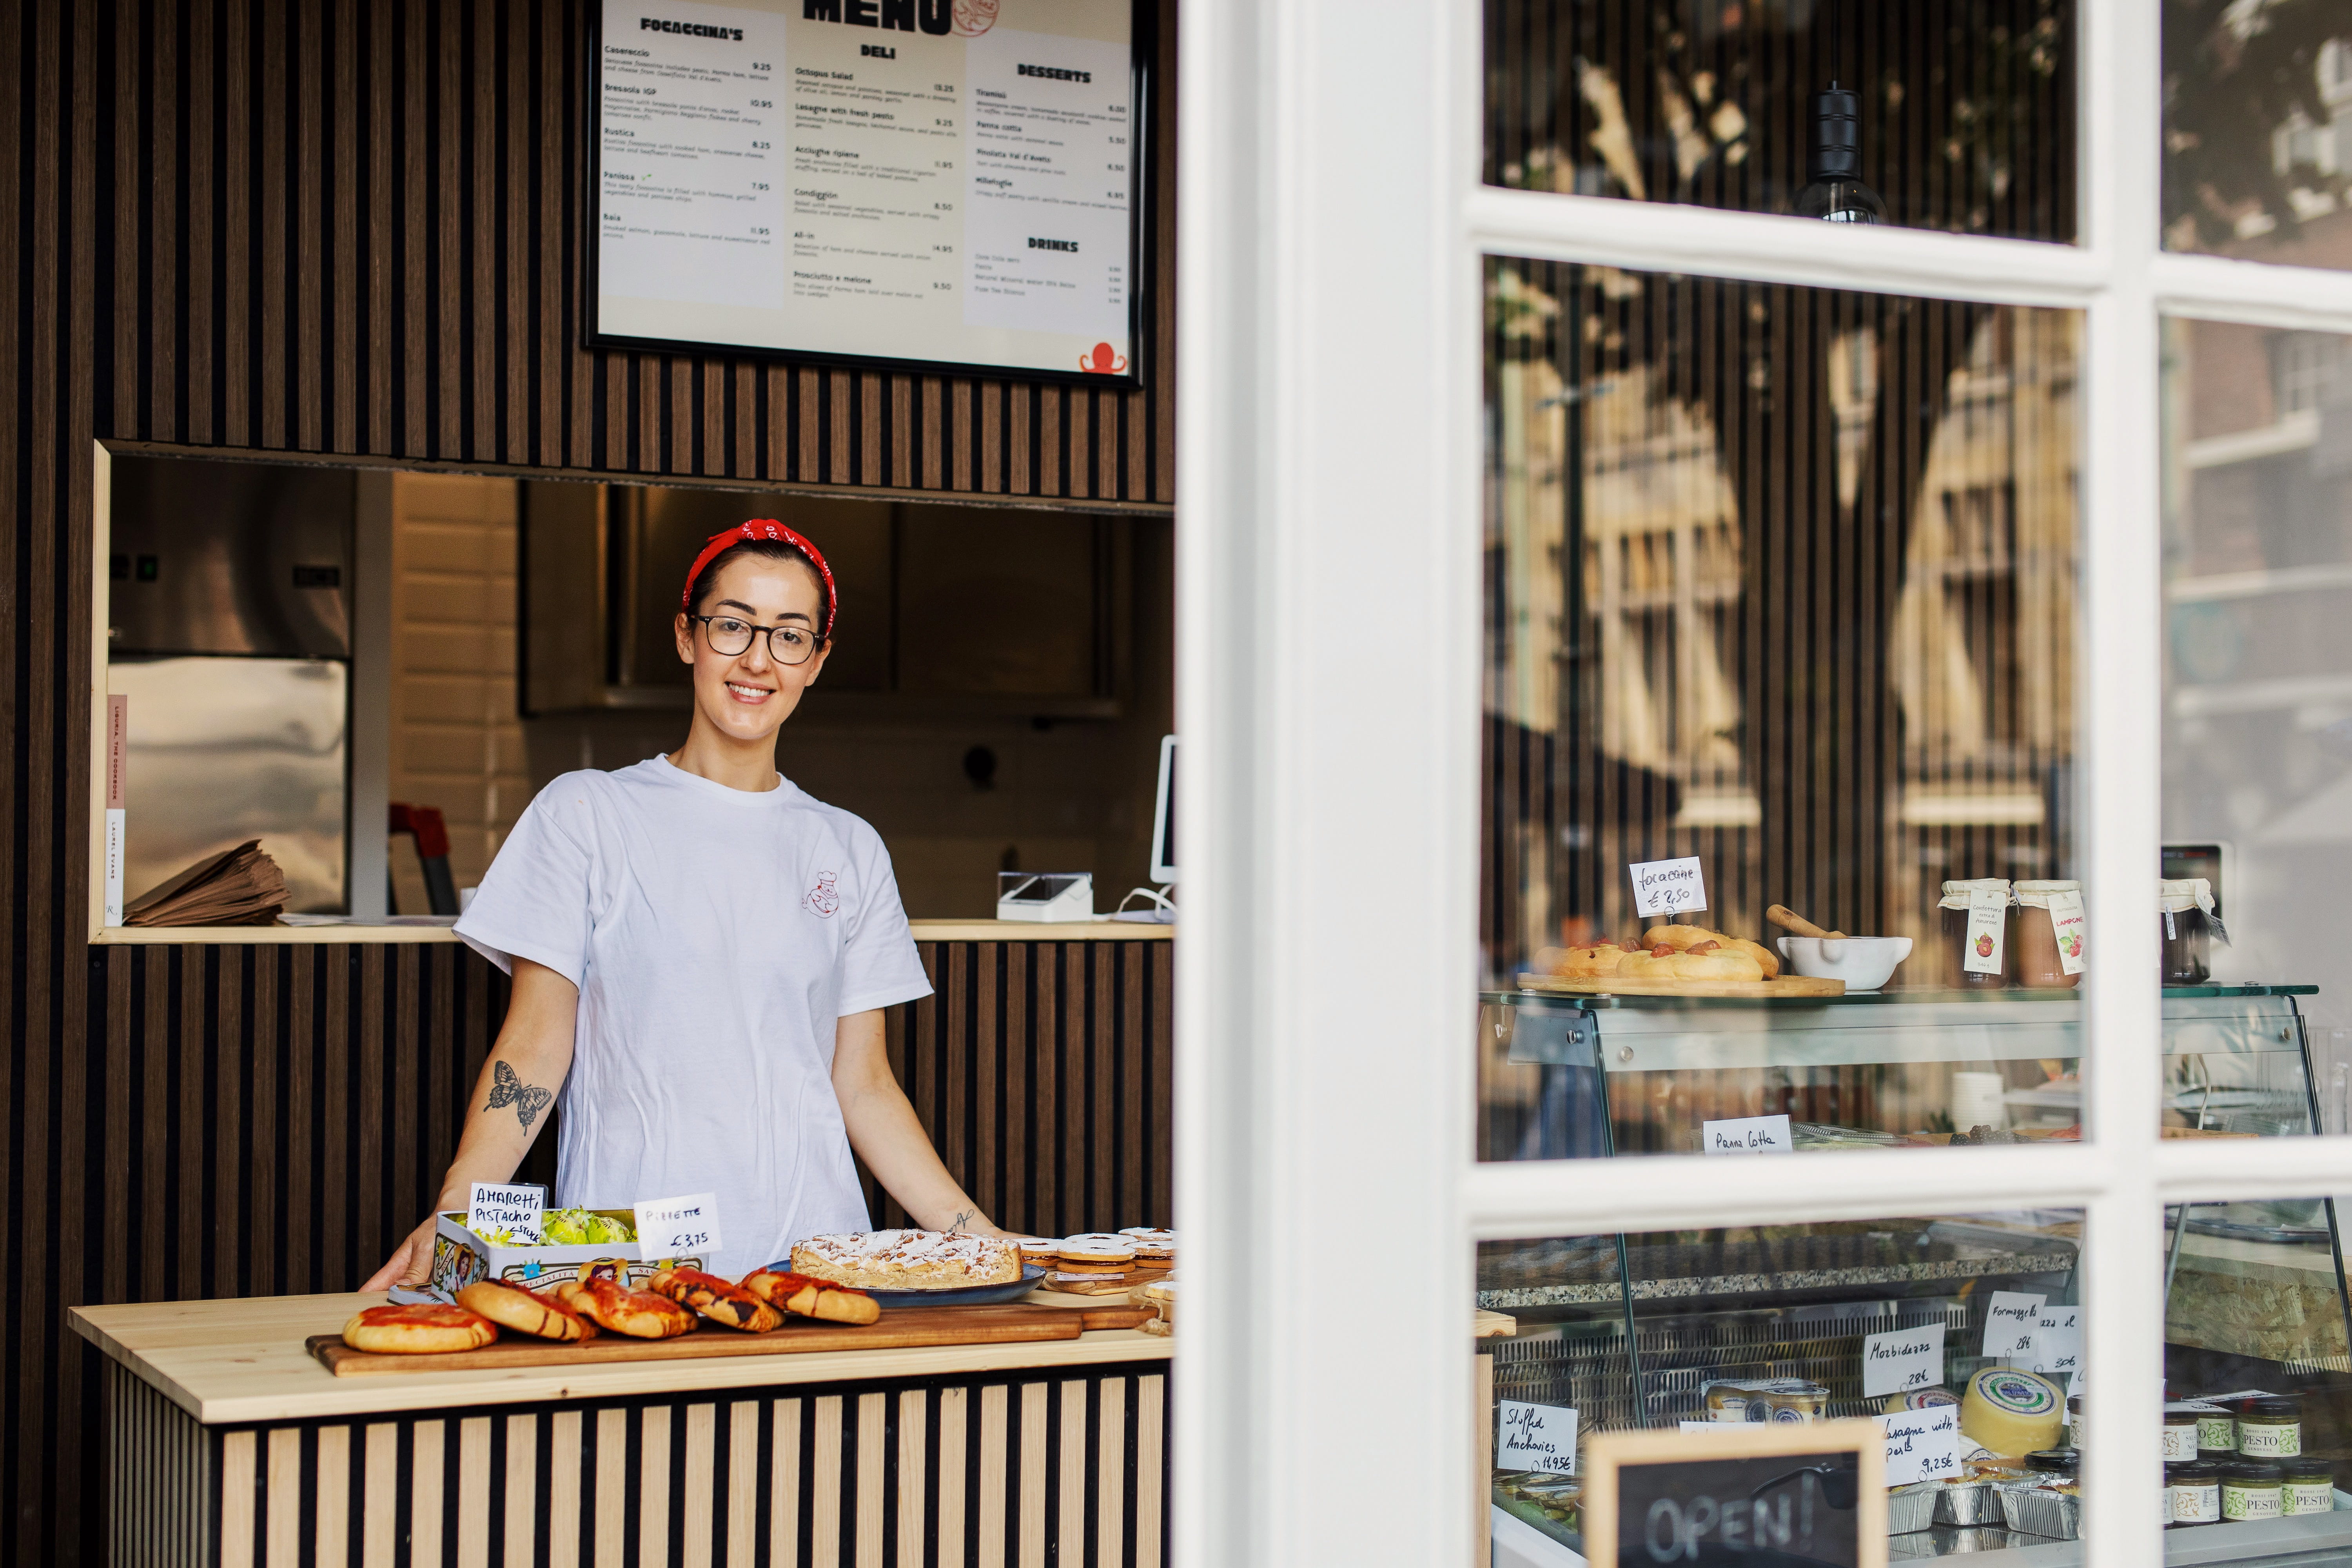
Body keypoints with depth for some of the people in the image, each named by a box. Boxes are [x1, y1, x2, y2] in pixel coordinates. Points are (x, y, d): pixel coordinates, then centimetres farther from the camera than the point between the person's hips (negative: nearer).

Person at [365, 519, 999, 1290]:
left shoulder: (850, 850, 14)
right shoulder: (586, 813, 6)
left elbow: (862, 1084, 14)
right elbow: (534, 1048, 1)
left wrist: (981, 1241, 6)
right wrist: (449, 1222, -12)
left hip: (814, 1251, 2)